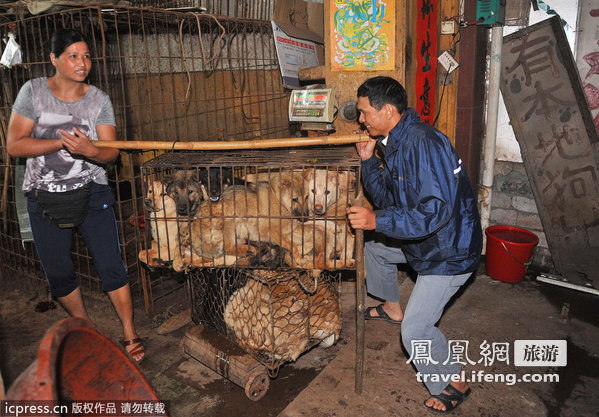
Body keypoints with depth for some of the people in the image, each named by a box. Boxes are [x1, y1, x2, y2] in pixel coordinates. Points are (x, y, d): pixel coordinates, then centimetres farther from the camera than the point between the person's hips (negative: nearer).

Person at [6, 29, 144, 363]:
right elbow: (15, 145, -9)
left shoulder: (99, 99, -1)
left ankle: (130, 334, 11)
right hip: (44, 196, 1)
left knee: (111, 266, -4)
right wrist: (62, 142, -21)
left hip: (92, 194, -1)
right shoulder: (33, 91, -2)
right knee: (59, 274, 11)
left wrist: (89, 150, -29)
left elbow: (111, 153, -7)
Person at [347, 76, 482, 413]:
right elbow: (387, 198, 9)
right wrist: (368, 159, -2)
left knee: (415, 331, -13)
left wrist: (377, 220, -33)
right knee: (374, 249, 27)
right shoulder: (395, 143, 5)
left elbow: (436, 212, -35)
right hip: (421, 239, 10)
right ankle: (392, 308, 49)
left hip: (450, 250, -10)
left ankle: (455, 385, 15)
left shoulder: (423, 143, -28)